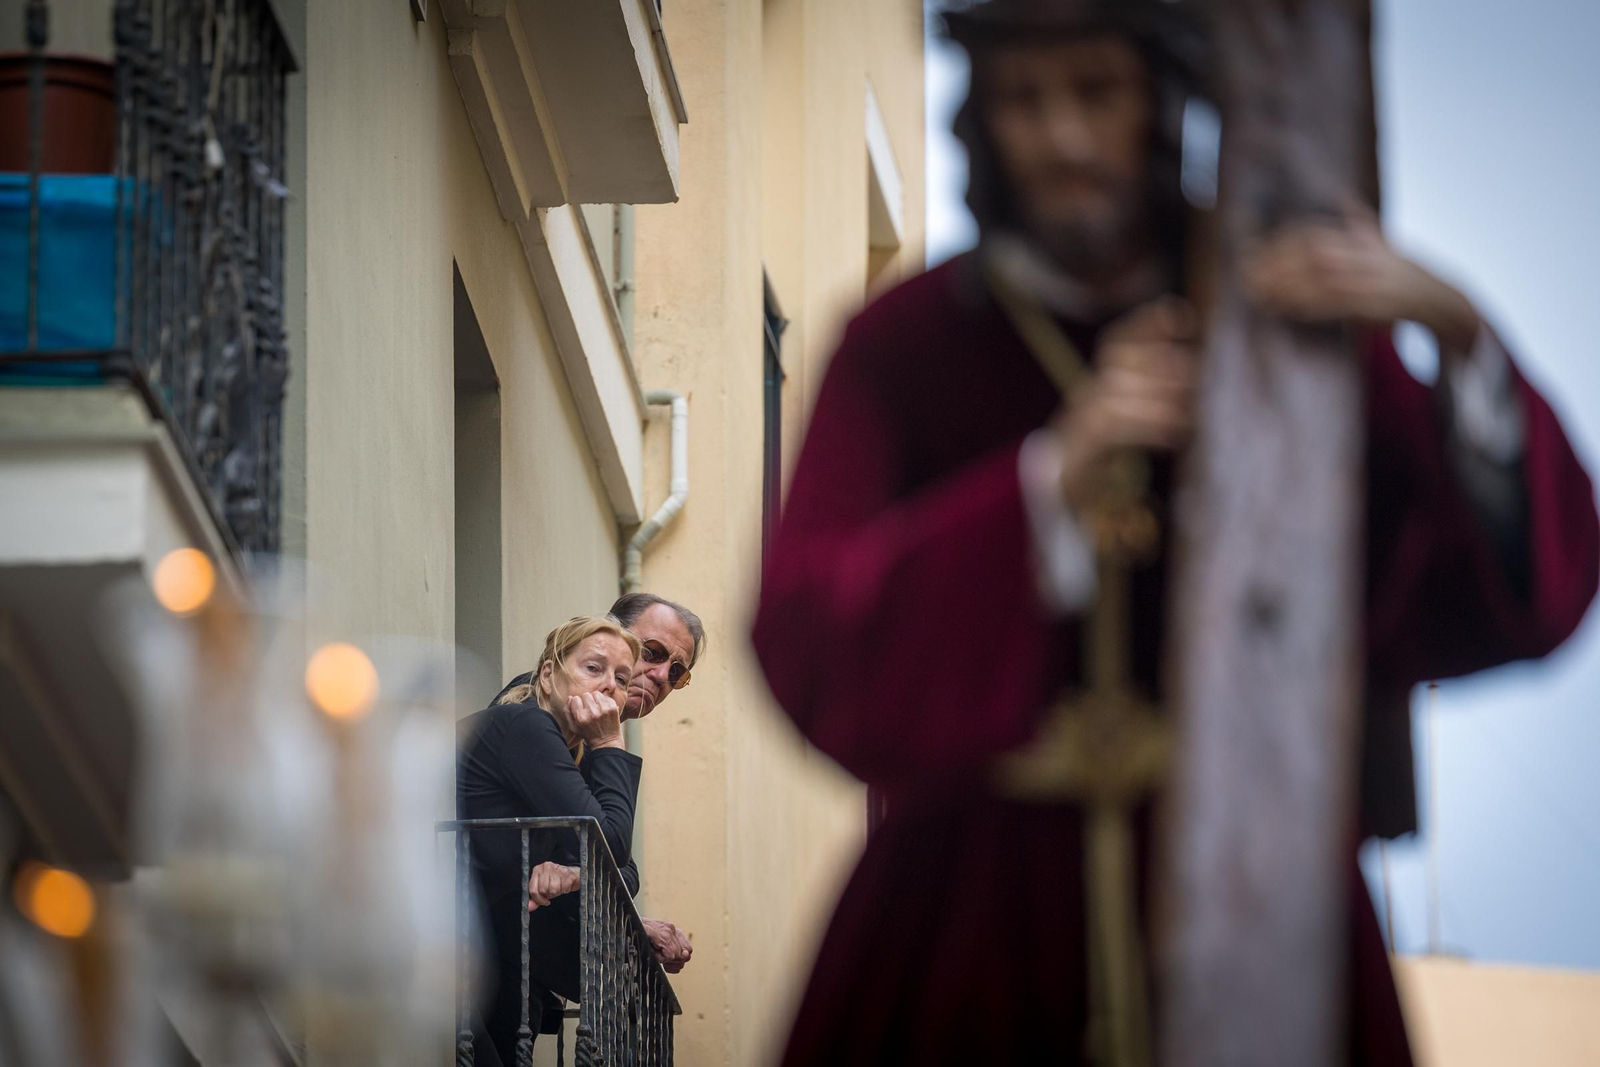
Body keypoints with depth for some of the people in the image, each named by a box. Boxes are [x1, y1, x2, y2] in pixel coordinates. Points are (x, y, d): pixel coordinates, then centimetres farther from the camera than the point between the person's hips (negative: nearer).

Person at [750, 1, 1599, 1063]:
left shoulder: (1292, 310, 2)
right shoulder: (903, 347, 0)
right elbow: (812, 647, -13)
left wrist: (1458, 328, -26)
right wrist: (1062, 467, -23)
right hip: (982, 900, 0)